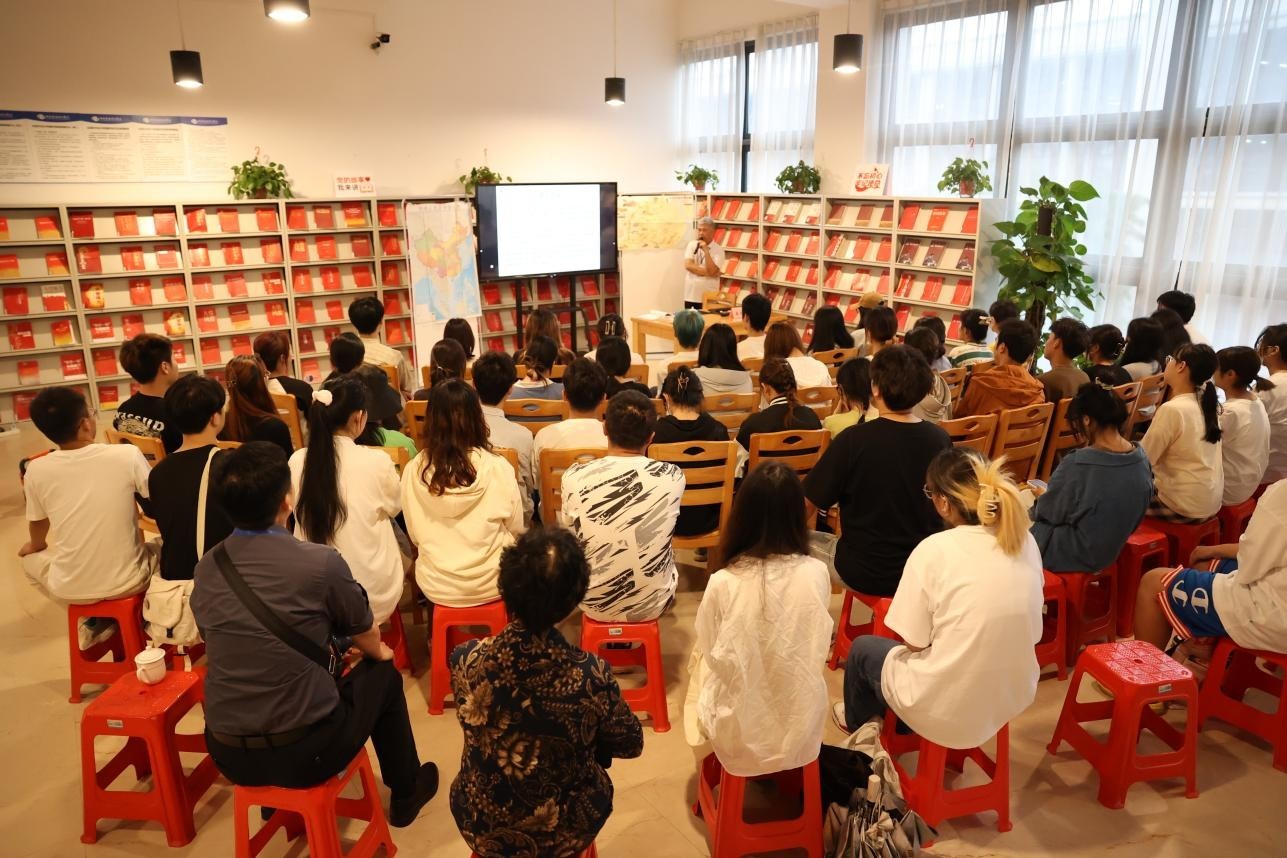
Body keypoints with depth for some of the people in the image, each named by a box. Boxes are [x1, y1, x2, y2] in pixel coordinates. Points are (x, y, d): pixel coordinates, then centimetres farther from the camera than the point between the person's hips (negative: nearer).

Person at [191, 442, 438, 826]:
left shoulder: (207, 569, -4)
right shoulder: (321, 562, -18)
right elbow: (368, 639, 0)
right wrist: (379, 652, 25)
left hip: (228, 755, 5)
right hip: (305, 753, -5)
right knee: (383, 675, 21)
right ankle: (405, 794, 39)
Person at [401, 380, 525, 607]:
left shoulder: (413, 471, -13)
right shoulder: (497, 468, -19)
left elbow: (414, 536, 0)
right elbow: (516, 529, -5)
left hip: (436, 589, 2)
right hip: (490, 586, -2)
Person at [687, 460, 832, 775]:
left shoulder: (722, 584, -24)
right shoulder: (817, 574, -17)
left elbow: (709, 653, -4)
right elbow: (818, 649, 1)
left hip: (739, 738, -1)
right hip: (803, 733, 2)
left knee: (701, 663, 26)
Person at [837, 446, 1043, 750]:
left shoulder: (935, 550, -22)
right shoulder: (1026, 541, -6)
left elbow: (914, 642, -14)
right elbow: (1029, 630, 5)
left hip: (947, 711, -5)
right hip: (1014, 698, 6)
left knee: (862, 648, 24)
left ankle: (861, 724, 52)